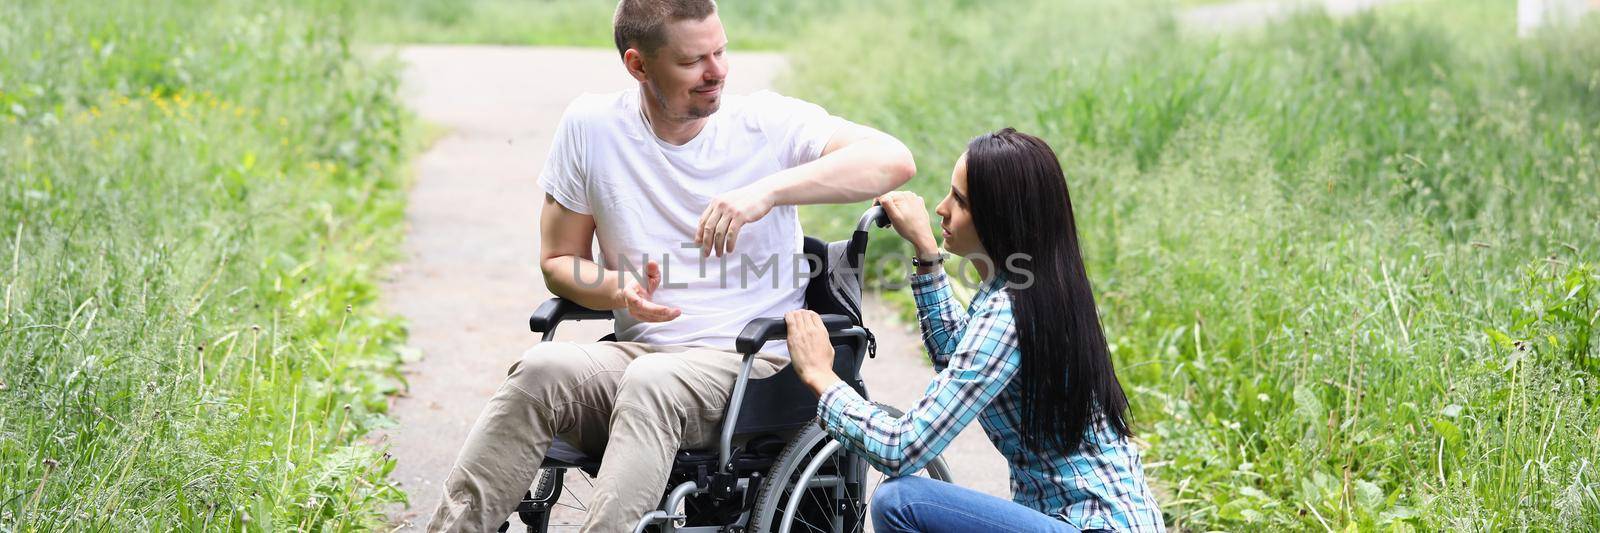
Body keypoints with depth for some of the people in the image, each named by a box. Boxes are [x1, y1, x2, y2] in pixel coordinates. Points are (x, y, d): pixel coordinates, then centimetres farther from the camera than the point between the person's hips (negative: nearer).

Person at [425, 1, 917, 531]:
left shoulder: (768, 122, -3)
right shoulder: (590, 125, 3)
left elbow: (894, 160, -16)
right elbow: (557, 262, 12)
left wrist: (768, 190, -28)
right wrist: (619, 289, -12)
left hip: (750, 363, -2)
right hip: (637, 350, 3)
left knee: (651, 382, -35)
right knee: (543, 368, -29)